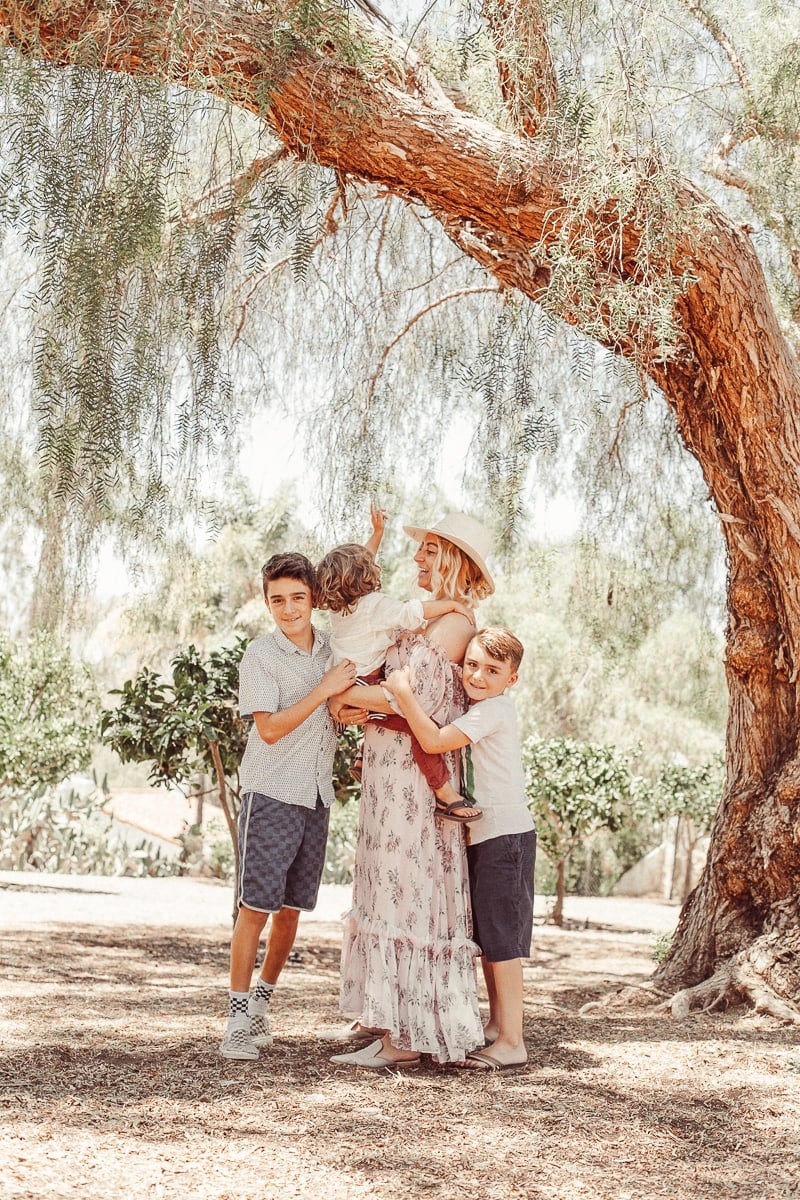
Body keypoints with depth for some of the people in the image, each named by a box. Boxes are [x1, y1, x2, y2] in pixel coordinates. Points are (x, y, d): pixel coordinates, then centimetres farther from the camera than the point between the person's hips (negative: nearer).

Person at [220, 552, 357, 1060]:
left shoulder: (332, 647, 8)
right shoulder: (260, 656, -7)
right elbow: (270, 728, -13)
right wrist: (324, 690, -16)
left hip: (317, 797, 5)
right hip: (272, 794, -5)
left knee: (291, 910, 10)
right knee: (256, 907, -7)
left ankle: (261, 1004, 25)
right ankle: (239, 1019, -1)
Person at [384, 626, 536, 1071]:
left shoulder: (494, 709, -15)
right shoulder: (476, 709, 14)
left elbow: (434, 740, -25)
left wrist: (403, 691, -21)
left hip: (506, 834, -10)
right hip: (483, 834, 10)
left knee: (501, 938, -9)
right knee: (487, 935, 16)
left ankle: (512, 1042, -6)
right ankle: (498, 1023, 27)